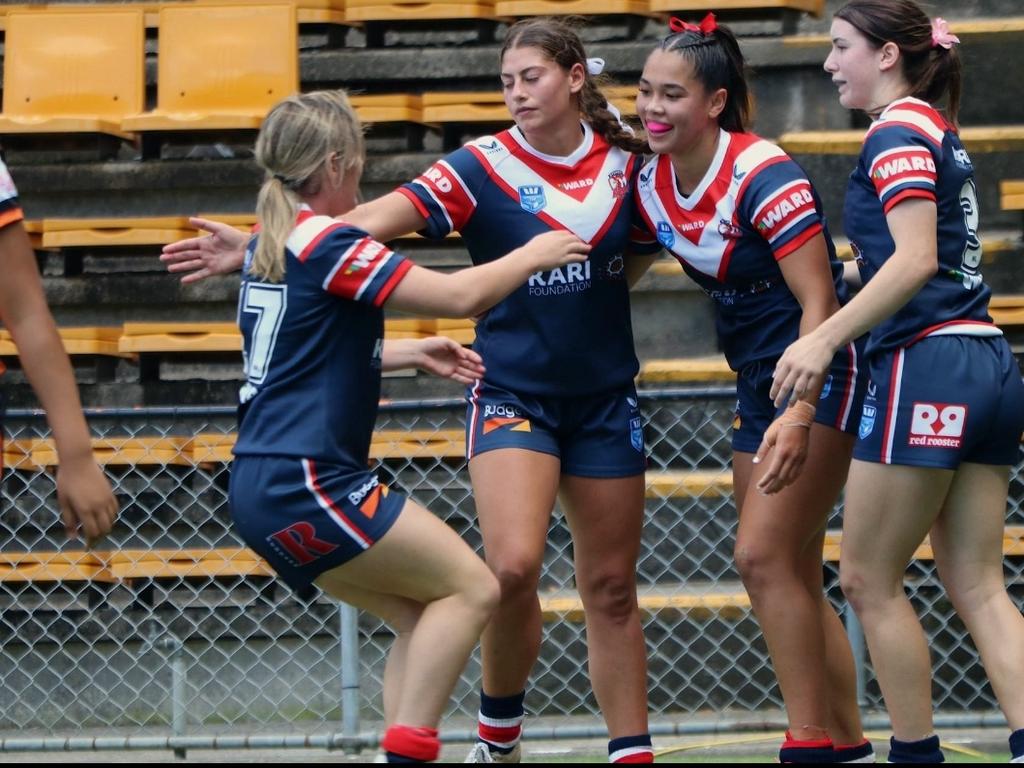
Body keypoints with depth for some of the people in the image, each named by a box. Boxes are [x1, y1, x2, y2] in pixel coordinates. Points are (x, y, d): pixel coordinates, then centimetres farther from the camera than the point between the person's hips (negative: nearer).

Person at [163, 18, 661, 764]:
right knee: (513, 564, -20)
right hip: (512, 394, -3)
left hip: (604, 401, 3)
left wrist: (577, 302, -5)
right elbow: (373, 219, -21)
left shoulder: (627, 162, -2)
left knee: (611, 588, 8)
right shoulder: (484, 166, -10)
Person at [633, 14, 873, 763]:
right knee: (795, 577, 8)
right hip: (761, 382, 8)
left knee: (764, 557, -14)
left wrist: (799, 415, -30)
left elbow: (818, 301, -22)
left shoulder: (763, 175, -21)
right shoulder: (651, 182, 1)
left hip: (822, 376, -8)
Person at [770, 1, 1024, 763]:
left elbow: (914, 261, -19)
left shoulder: (898, 132, -8)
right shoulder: (941, 131, 19)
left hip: (928, 363, -9)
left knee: (869, 578, 1)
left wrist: (823, 340, -21)